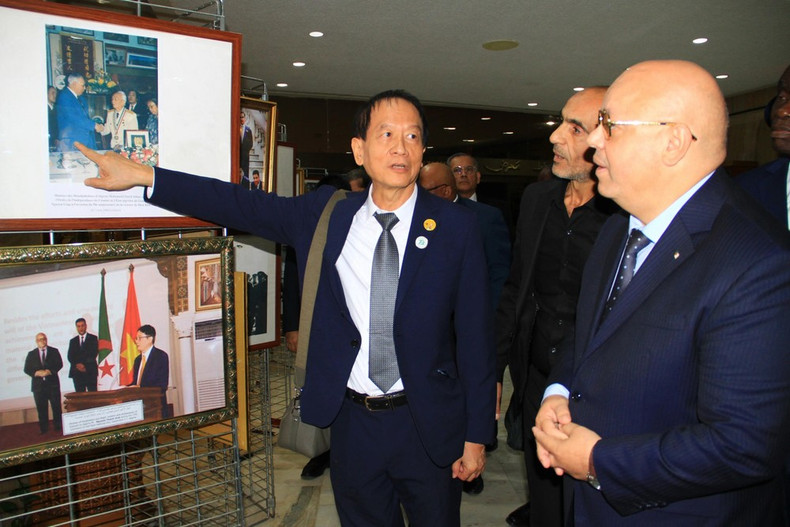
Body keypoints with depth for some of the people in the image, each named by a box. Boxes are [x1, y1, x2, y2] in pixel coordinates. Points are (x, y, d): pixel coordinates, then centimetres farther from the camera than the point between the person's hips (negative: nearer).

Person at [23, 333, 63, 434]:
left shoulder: (54, 351, 8)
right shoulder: (31, 354, 12)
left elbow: (59, 364, -2)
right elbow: (27, 369, 5)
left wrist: (49, 371, -18)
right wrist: (37, 373, -13)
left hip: (53, 384, -1)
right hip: (38, 385, 1)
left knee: (56, 407, 0)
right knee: (41, 409, 2)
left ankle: (58, 428, 7)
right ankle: (44, 429, 8)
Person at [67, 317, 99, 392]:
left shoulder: (93, 338, 9)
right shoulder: (73, 341, 17)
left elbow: (94, 354, -2)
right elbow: (70, 356, 7)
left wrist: (84, 364, -11)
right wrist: (77, 364, -11)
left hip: (90, 372, -2)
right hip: (77, 372, 2)